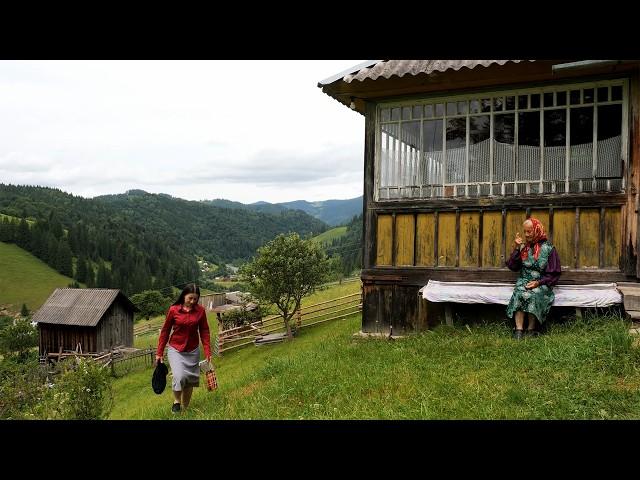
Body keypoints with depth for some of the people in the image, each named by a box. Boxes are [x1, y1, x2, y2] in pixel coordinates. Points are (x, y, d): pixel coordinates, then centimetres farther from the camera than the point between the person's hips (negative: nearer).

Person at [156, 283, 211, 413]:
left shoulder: (200, 310, -5)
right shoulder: (173, 310, -9)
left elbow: (204, 332, -1)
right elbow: (165, 331, -1)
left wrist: (208, 352, -7)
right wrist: (159, 353, 0)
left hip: (193, 351, 2)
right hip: (175, 349, -2)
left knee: (190, 379, 8)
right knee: (179, 376, -21)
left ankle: (185, 408, 29)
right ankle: (176, 401, 7)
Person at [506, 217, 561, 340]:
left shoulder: (549, 249, 1)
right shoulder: (523, 247, 11)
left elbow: (554, 274, 0)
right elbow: (512, 266, 6)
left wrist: (539, 283, -14)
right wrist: (516, 249, -4)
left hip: (542, 283, -2)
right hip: (524, 281, 3)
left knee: (532, 295, -33)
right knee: (519, 294, -30)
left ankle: (531, 329, -23)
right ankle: (519, 330, -34)